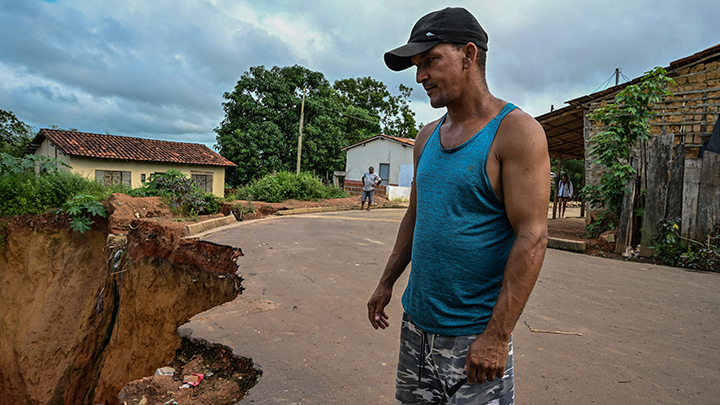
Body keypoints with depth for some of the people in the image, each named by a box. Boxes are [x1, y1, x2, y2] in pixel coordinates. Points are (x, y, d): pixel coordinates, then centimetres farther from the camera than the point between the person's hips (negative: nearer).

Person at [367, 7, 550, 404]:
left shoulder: (516, 132, -13)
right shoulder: (427, 137, 8)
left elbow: (532, 237, -18)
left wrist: (497, 334, -20)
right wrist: (386, 283, 16)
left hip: (473, 332, -6)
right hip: (416, 320, 7)